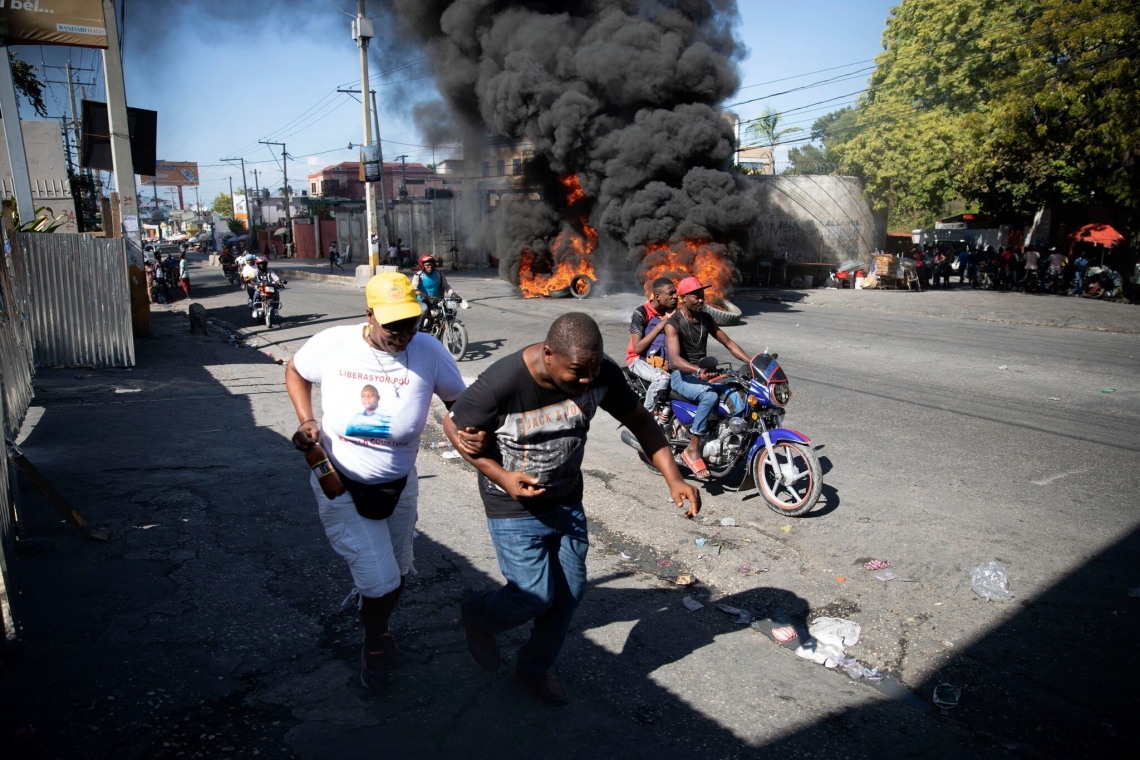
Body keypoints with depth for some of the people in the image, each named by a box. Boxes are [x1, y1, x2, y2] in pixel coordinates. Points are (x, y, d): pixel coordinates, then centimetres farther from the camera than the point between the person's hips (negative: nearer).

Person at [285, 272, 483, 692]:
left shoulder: (429, 352, -18)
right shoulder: (332, 344, -18)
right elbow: (294, 371, 3)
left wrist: (469, 432, -28)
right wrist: (306, 421, -11)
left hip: (398, 487, 2)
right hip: (340, 488, -2)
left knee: (396, 574, 21)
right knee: (381, 582, -4)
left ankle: (379, 627, 56)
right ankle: (374, 647, 32)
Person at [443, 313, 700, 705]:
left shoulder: (602, 374, -18)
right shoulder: (502, 383, -30)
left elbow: (640, 421, -5)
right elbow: (455, 425, -14)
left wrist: (674, 479, -15)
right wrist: (500, 476, -21)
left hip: (567, 502, 5)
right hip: (514, 509, -5)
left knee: (570, 591, 11)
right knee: (536, 596, -5)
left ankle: (535, 668, 38)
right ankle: (477, 615, 30)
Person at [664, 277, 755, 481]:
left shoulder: (705, 318, 9)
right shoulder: (673, 324, -12)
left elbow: (728, 343, 11)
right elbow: (674, 359, -25)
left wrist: (753, 363, -3)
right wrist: (699, 371, -43)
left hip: (706, 372, 7)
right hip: (682, 375, -6)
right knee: (710, 395, -36)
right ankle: (692, 450, -25)